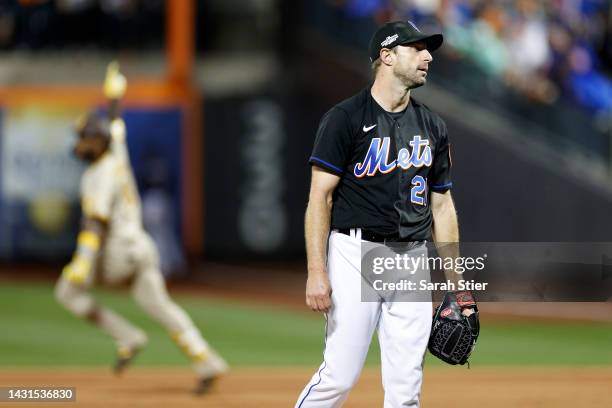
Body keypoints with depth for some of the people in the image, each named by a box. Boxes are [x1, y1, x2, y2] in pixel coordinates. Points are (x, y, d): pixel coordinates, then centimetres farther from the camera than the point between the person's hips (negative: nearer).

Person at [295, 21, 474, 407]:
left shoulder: (433, 127, 13)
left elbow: (442, 205, 17)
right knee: (340, 375, -10)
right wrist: (316, 271, -16)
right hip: (356, 254, -5)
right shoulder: (346, 118, -4)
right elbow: (320, 196, -7)